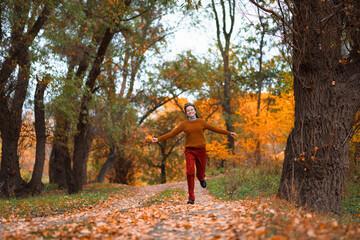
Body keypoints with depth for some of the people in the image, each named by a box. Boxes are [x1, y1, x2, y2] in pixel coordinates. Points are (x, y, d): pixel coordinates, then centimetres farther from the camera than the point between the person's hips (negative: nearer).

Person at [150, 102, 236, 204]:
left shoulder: (201, 122, 6)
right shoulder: (184, 124, 4)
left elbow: (215, 129, 9)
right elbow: (172, 133, 4)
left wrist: (229, 133, 9)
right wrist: (158, 139, -2)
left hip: (201, 150, 1)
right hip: (189, 151, -1)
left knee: (200, 172, 8)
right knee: (190, 172, -14)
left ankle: (201, 179, 50)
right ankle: (191, 198, -10)